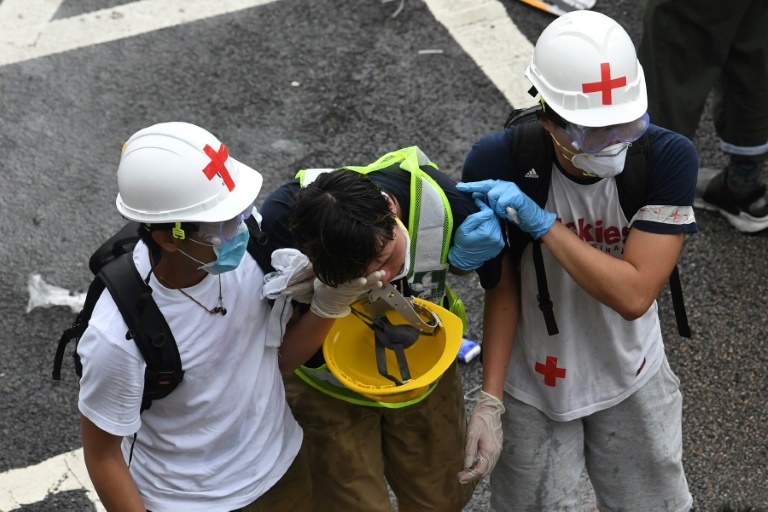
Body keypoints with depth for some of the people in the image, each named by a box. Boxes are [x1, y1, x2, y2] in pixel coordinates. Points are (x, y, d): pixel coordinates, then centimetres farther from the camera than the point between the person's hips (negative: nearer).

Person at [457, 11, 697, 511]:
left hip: (632, 382, 1)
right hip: (531, 388, -1)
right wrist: (489, 402, -16)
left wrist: (541, 221, -34)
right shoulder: (498, 164, -24)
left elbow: (634, 295, -28)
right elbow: (502, 290, -13)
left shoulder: (668, 158, -24)